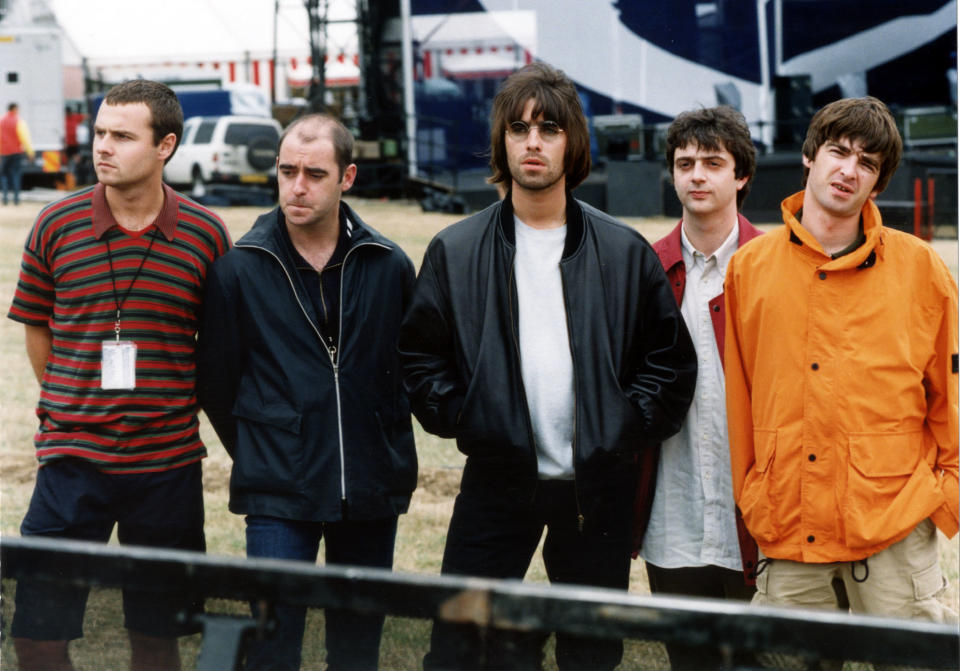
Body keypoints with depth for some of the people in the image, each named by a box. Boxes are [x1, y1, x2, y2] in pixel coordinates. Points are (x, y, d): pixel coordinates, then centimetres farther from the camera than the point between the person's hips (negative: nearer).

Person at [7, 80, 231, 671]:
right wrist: (71, 407, 11)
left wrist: (179, 407, 8)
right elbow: (36, 328, 10)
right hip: (72, 462, 1)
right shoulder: (57, 225, -1)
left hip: (167, 465, 0)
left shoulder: (206, 235, -3)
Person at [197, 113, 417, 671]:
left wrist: (387, 447, 10)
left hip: (372, 495, 2)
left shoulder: (389, 265, 1)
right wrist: (258, 454, 8)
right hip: (278, 498, -2)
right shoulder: (241, 269, -3)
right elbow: (216, 380, 5)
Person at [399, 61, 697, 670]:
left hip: (596, 485, 0)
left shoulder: (624, 251, 2)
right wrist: (463, 421, -6)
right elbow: (420, 358, 6)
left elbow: (671, 359, 4)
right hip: (495, 480, 0)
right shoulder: (456, 251, 3)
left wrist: (627, 431, -5)